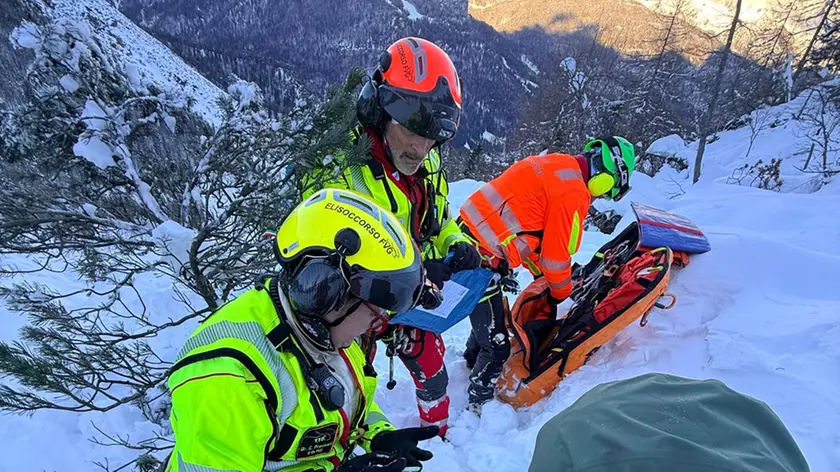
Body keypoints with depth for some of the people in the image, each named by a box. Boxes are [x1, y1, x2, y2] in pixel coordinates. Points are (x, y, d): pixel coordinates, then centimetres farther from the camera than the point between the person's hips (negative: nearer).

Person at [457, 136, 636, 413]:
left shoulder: (556, 164, 14)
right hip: (481, 257, -10)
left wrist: (541, 275, 26)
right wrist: (561, 292, 12)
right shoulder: (573, 194, -15)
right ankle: (480, 406, 19)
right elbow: (556, 254, -8)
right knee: (496, 345, 3)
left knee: (491, 318, 30)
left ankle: (472, 363, 51)